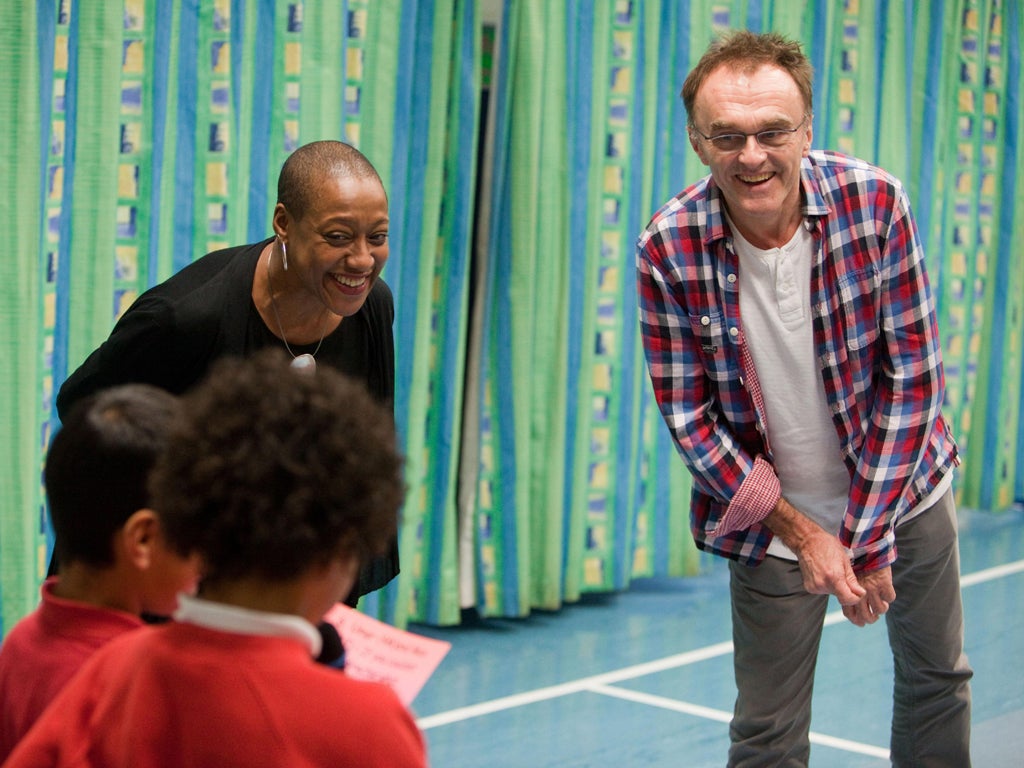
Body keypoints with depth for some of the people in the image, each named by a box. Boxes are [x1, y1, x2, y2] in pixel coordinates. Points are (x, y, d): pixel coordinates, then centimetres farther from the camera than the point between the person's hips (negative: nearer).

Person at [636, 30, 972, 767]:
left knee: (938, 677, 20)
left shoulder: (876, 202, -20)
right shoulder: (668, 249, -20)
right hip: (772, 513, -1)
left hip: (905, 490, 2)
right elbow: (688, 415, -12)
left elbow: (913, 375, -15)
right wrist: (800, 530, -14)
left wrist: (870, 535, -15)